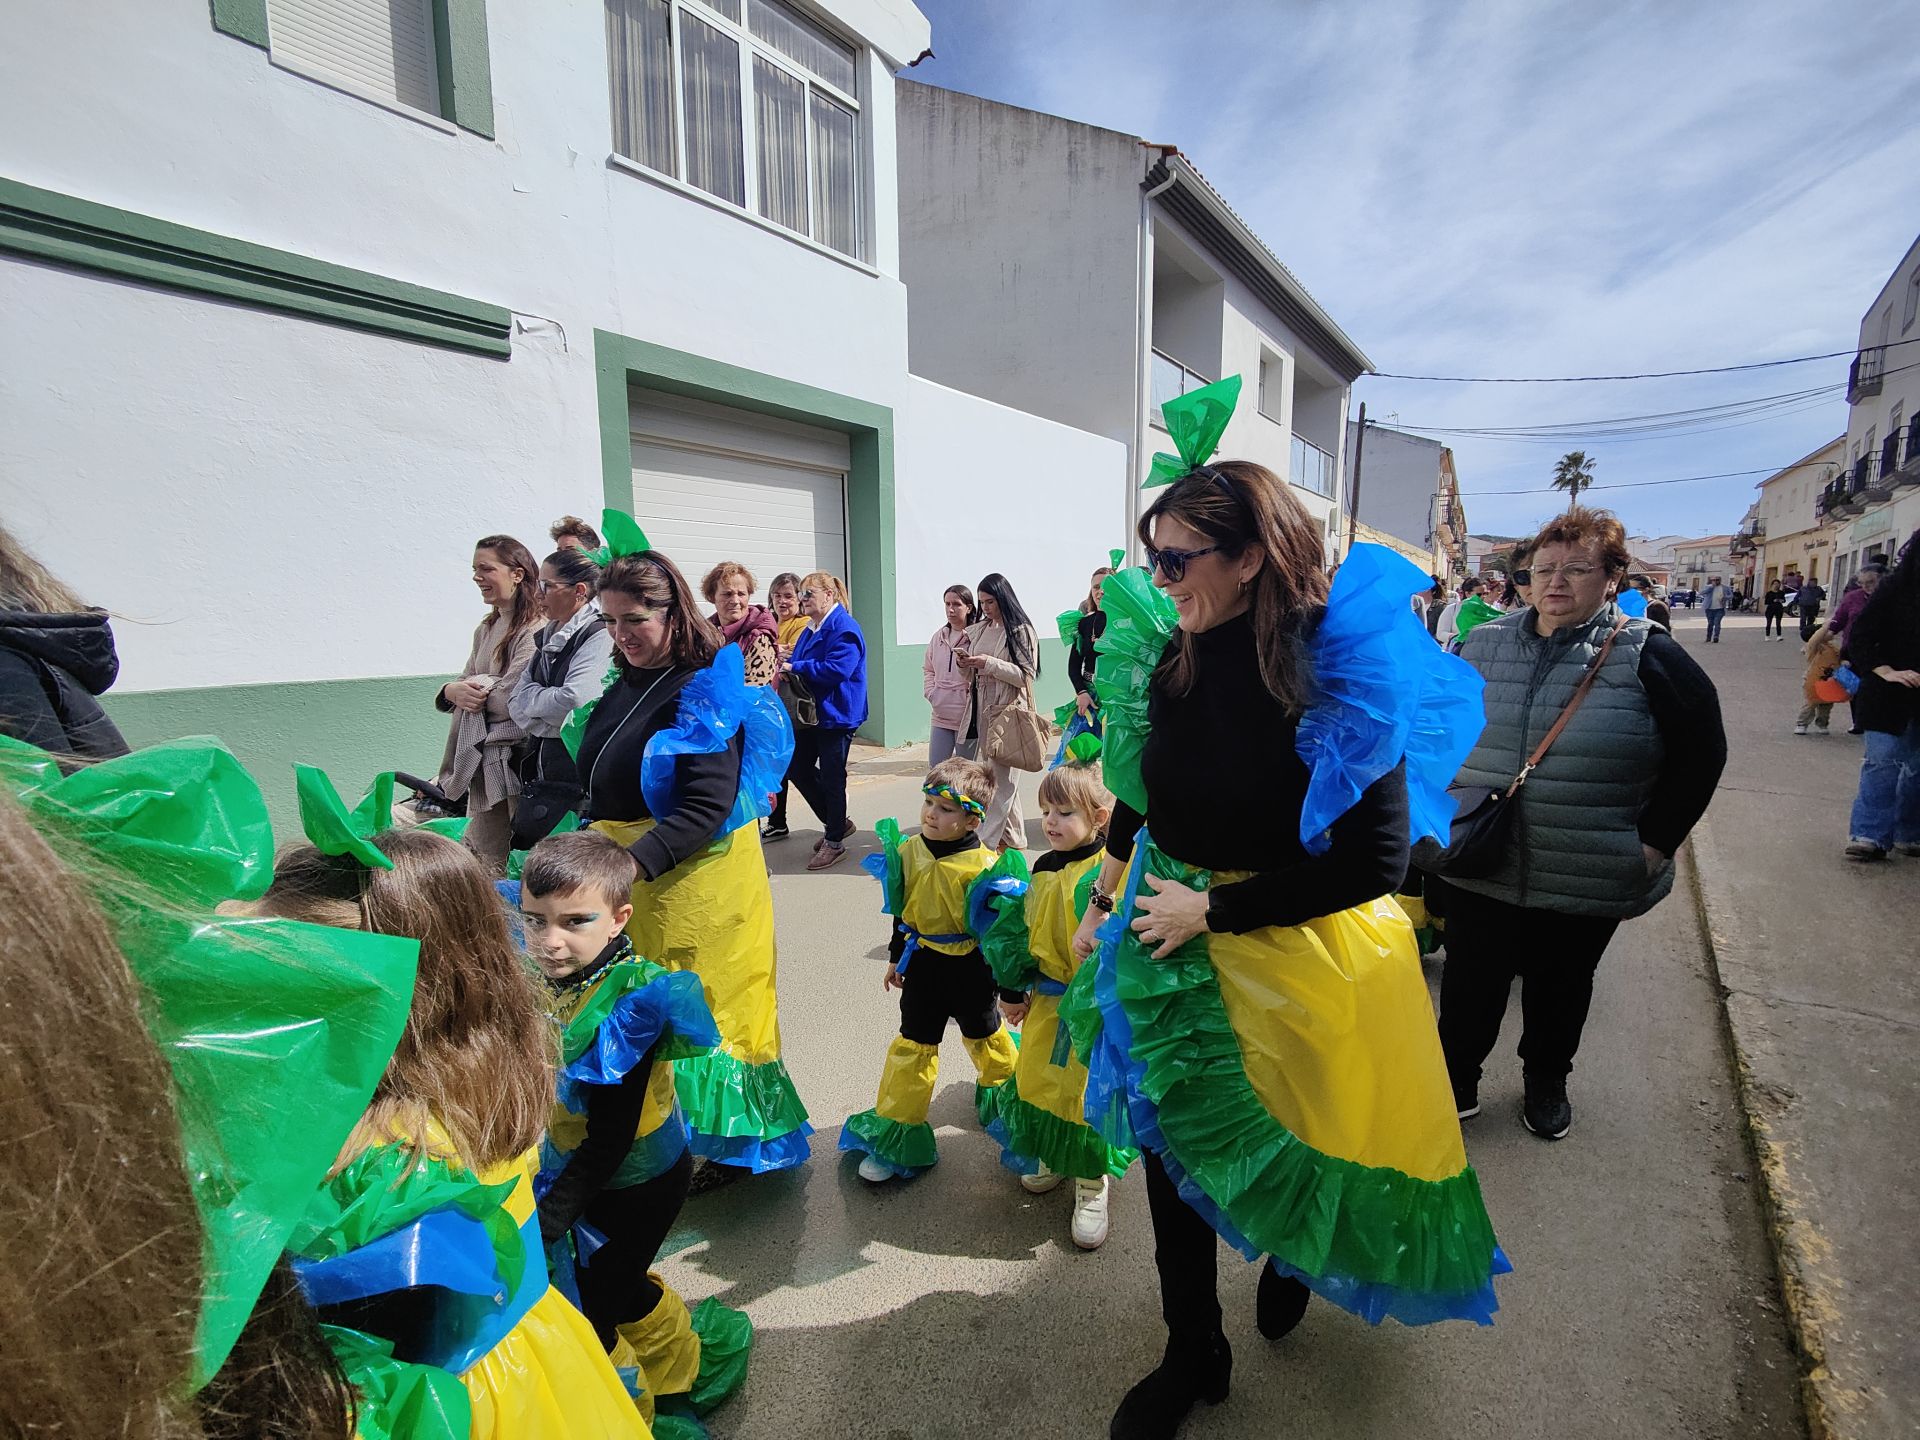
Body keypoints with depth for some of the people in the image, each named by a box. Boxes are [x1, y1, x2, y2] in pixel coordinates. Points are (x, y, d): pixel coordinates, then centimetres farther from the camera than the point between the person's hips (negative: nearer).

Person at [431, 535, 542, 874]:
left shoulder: (535, 630, -13)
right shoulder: (486, 629, 16)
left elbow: (510, 700, -19)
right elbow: (465, 682, 15)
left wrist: (463, 690, -1)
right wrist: (454, 690, -9)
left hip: (514, 763, -8)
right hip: (484, 763, 8)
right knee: (476, 862, 13)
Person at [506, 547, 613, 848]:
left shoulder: (600, 636, -12)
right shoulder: (548, 637, 15)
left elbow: (574, 702, -22)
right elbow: (516, 705, 9)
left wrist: (531, 699, -4)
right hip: (539, 772, 8)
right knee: (521, 849, 12)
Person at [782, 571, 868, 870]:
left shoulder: (844, 628, -16)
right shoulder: (812, 629, 14)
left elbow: (837, 668, -27)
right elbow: (799, 662, 21)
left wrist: (794, 667, -21)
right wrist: (786, 663, -2)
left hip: (836, 715, -10)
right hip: (811, 714, 10)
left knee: (831, 777, 1)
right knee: (798, 768, 13)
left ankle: (834, 842, 16)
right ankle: (836, 823, 29)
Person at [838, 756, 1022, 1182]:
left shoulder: (986, 867, -25)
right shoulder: (909, 852, -11)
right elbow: (901, 910, 6)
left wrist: (1013, 991, -10)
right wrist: (896, 957, 15)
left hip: (971, 970, -2)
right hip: (923, 964, 3)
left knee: (984, 1035, 22)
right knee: (913, 1044, 10)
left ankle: (1002, 1088, 53)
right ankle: (895, 1130, 23)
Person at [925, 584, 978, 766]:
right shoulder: (939, 636, 8)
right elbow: (927, 669, 19)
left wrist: (966, 664, -27)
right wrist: (930, 692, 6)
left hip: (967, 717, -6)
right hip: (940, 717, 6)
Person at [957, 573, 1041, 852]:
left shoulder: (1020, 630, -6)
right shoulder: (978, 630, 12)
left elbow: (1027, 675, -12)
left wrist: (989, 663, -18)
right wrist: (966, 665, -1)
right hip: (981, 709, 7)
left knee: (1001, 775, -6)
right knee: (994, 771, 12)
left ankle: (987, 840, -6)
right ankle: (1013, 835, 23)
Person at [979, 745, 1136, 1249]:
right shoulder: (1045, 869, 2)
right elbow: (1021, 933, 11)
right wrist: (1014, 990, 15)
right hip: (1047, 1001, 6)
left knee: (1088, 1092, 6)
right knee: (1038, 1083, 19)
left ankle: (1092, 1187, 31)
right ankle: (1053, 1157, 46)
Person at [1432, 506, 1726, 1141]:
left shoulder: (1646, 654, -6)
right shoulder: (1483, 646, 1)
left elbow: (1701, 752, -1)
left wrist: (1655, 841, -5)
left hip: (1588, 880, -1)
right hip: (1478, 869, 1)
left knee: (1560, 987, 19)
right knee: (1469, 984, 10)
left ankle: (1547, 1081, 43)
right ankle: (1456, 1082, 30)